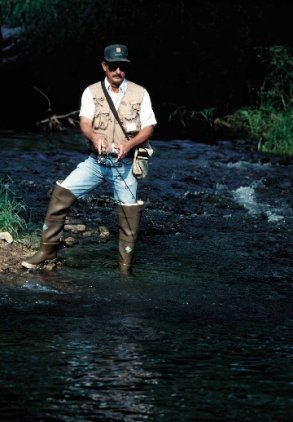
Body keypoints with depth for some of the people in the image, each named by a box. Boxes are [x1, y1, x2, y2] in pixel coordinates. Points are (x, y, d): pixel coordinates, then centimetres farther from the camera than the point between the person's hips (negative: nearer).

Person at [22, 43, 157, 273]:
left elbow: (148, 128, -1)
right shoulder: (92, 92, 2)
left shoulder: (140, 93, 0)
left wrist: (128, 144, -20)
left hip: (124, 164, -1)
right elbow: (84, 123, -10)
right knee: (61, 193, -11)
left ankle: (125, 267, 14)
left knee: (129, 214, 0)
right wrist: (95, 137, -34)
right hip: (96, 161, 1)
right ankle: (48, 249, -1)